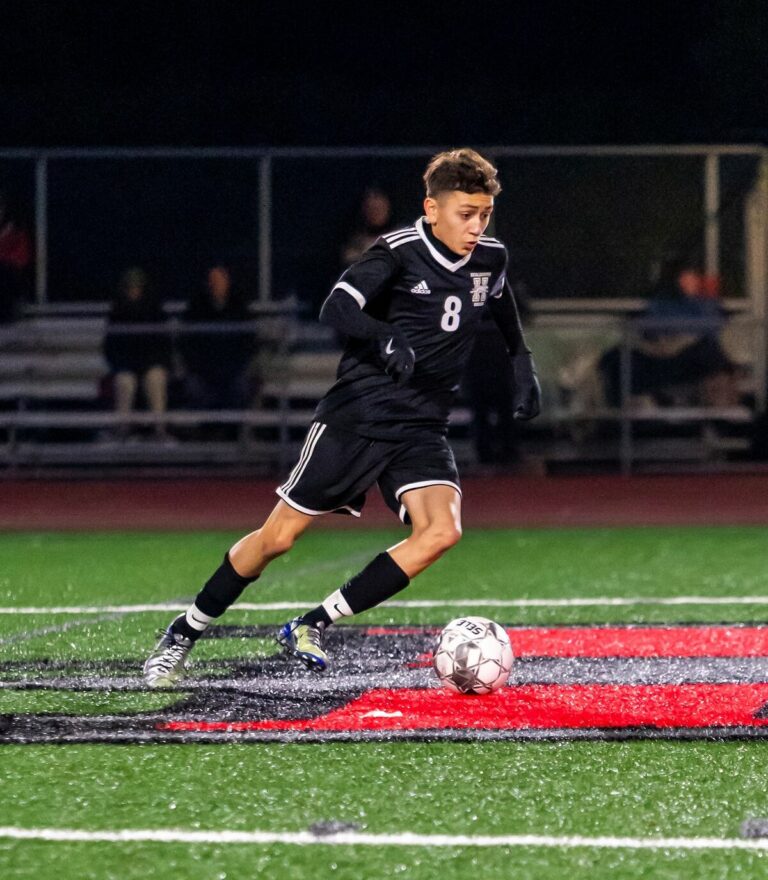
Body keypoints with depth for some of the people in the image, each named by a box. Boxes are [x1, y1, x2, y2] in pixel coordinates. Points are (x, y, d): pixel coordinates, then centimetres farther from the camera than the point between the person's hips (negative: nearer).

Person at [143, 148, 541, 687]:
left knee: (441, 530, -21)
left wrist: (523, 363, 24)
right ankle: (183, 635, 19)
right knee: (279, 536, -1)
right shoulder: (400, 252, -13)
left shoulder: (490, 258, 5)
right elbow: (337, 309, -24)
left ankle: (312, 627, -11)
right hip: (356, 415, -5)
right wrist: (386, 336, -41)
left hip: (422, 428, 5)